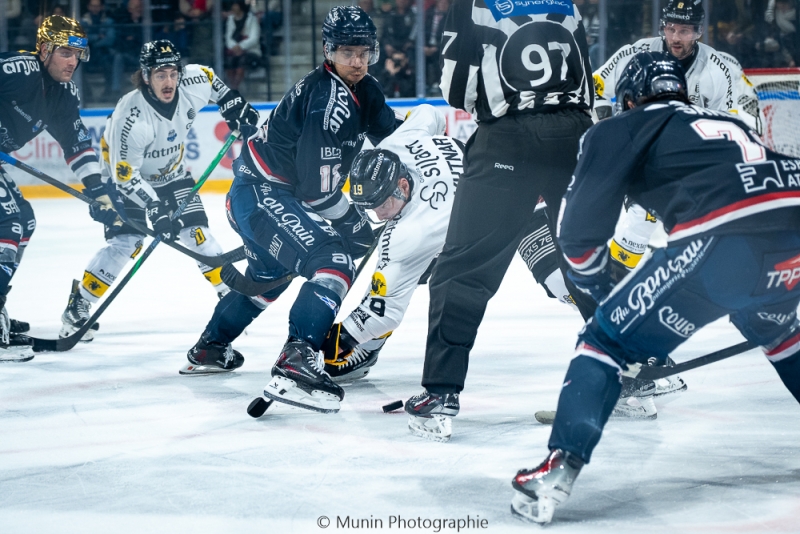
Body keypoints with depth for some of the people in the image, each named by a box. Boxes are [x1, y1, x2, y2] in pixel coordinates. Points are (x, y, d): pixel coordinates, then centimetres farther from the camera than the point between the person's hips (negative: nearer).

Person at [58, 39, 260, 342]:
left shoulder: (192, 86, -22)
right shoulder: (131, 118, -36)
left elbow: (208, 77, 6)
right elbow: (125, 176, -33)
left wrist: (231, 102, -2)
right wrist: (155, 208, -39)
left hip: (170, 173, 5)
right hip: (126, 175, -5)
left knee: (197, 233, -6)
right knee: (125, 242, -17)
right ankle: (77, 307, -6)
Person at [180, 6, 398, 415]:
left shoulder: (364, 91, 7)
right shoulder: (329, 95, -23)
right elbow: (318, 189, -25)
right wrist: (355, 225, -12)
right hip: (262, 194, -11)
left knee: (270, 273, 33)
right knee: (333, 260, -26)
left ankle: (210, 349, 52)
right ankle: (295, 365, -36)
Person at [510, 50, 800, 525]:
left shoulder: (624, 129, 20)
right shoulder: (728, 123, 37)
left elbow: (581, 224, 11)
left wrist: (597, 285, 31)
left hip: (723, 242, -6)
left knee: (609, 339, 6)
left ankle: (559, 472, -9)